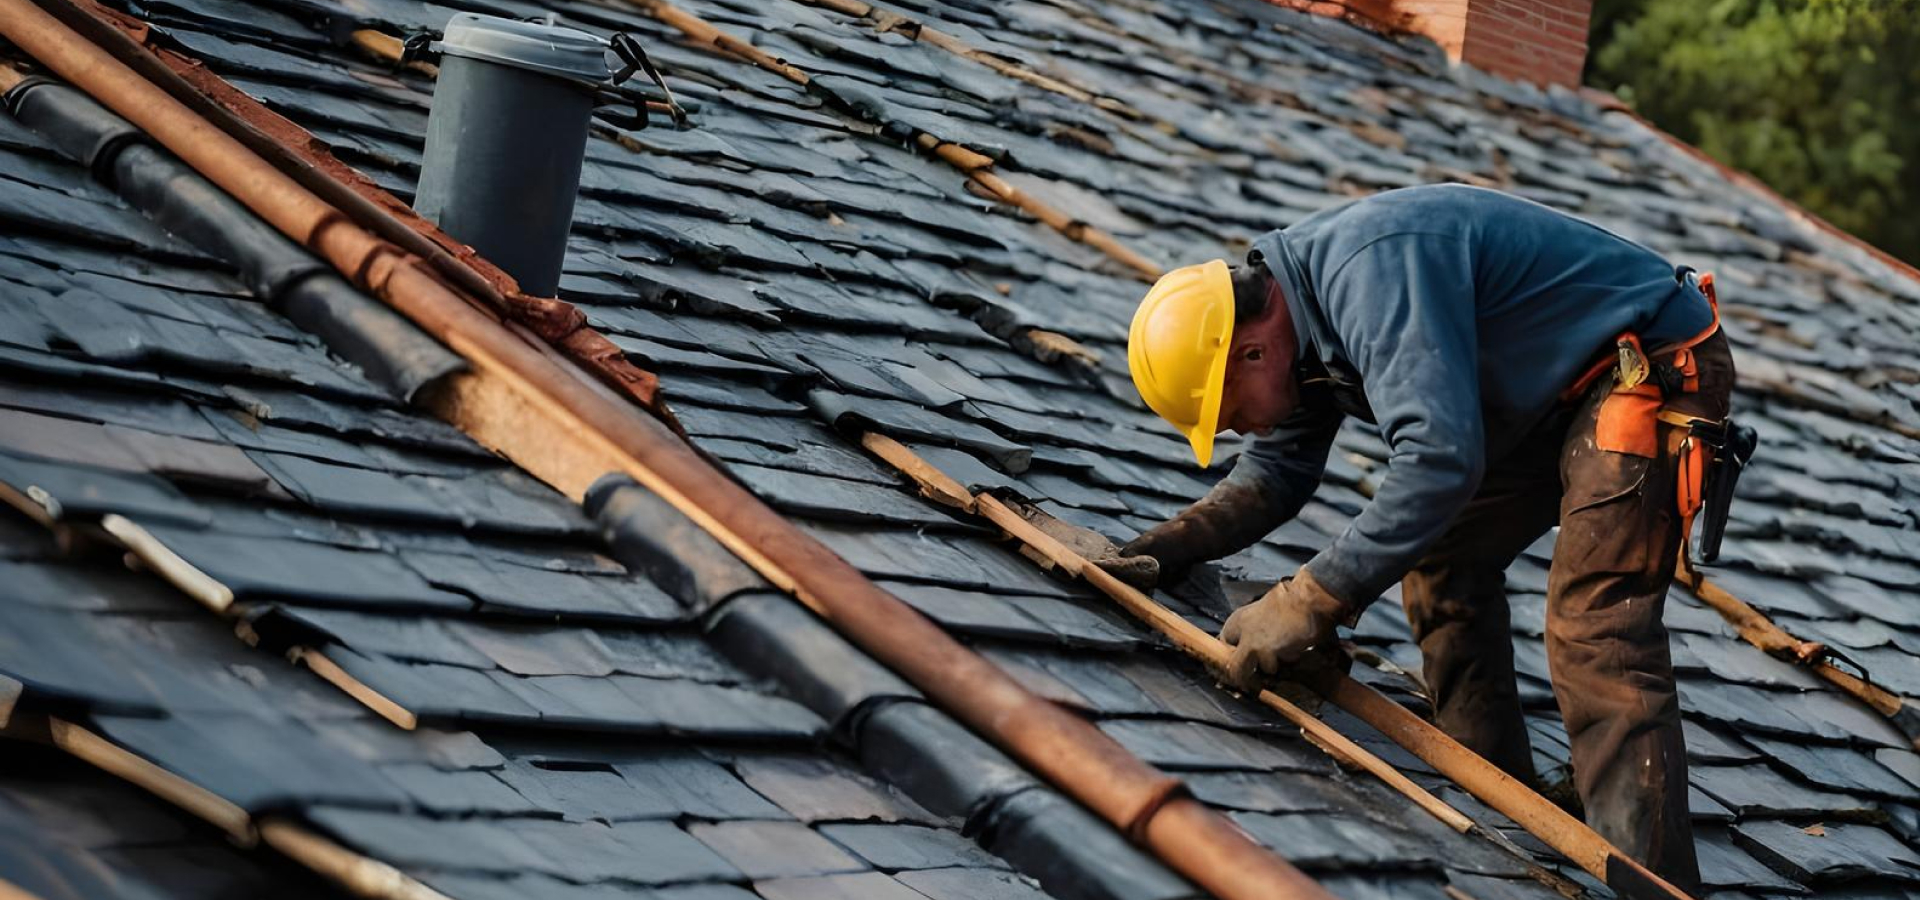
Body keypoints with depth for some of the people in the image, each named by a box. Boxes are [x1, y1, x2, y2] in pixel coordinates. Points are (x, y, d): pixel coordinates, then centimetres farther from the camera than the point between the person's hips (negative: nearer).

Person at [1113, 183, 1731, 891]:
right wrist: (1165, 548, -3)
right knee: (1440, 562, 15)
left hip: (1655, 367, -11)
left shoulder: (1371, 274, -31)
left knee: (1595, 639, -19)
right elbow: (1278, 470, 13)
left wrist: (1311, 603, -38)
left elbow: (1439, 456, -40)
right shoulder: (1296, 307, 2)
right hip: (1562, 388, 11)